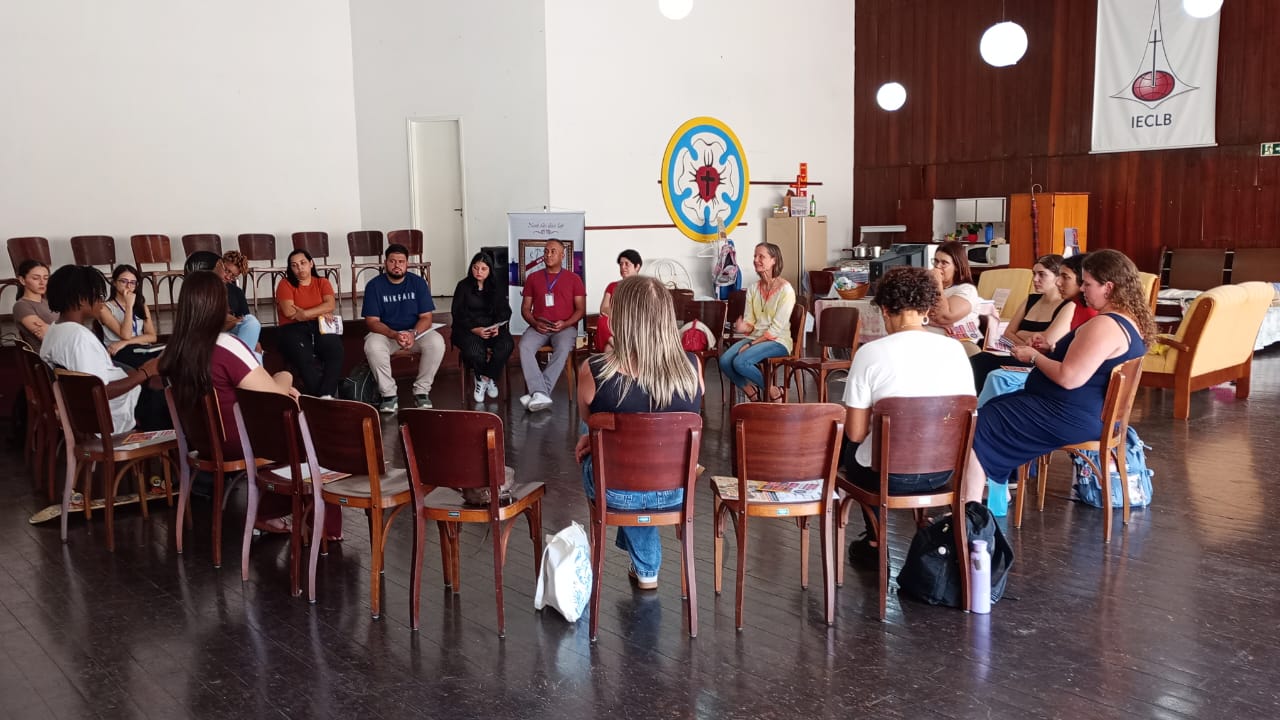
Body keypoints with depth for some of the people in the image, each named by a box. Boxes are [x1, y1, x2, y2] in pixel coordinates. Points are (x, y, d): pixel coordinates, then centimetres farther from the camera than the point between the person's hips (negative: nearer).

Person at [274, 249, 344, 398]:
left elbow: (331, 305, 0)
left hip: (320, 327, 2)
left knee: (335, 351, -33)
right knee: (305, 359, -35)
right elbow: (288, 312, -3)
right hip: (293, 329, -1)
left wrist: (304, 313, -10)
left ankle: (326, 396, -41)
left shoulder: (322, 283, 19)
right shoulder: (285, 284, 13)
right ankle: (321, 398, -36)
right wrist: (319, 313, -1)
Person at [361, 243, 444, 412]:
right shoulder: (374, 285, -7)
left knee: (437, 342, -30)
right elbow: (372, 321, -12)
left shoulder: (418, 282, -4)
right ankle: (389, 394, -18)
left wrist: (413, 334, -28)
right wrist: (394, 335, -30)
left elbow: (426, 317, -6)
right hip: (386, 333, -1)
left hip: (416, 331, 1)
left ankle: (422, 390, -13)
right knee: (372, 346, -34)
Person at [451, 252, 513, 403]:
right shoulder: (463, 286, 5)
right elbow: (458, 314, -2)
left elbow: (505, 311, 8)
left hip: (492, 327, 2)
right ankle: (489, 379, -5)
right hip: (468, 329, -2)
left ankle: (485, 378, -11)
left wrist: (497, 327, -15)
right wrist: (475, 329, -18)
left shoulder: (497, 287, 13)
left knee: (507, 344, -31)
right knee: (473, 350, -36)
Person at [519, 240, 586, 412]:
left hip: (565, 327, -2)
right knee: (524, 346, -32)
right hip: (538, 327, 2)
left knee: (563, 349, -36)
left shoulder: (574, 279, 10)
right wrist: (534, 323, -8)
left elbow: (581, 309, 5)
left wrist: (565, 324, -13)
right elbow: (525, 308, 13)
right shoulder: (533, 278, 15)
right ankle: (541, 394, -40)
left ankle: (538, 393, -38)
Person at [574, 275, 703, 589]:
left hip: (616, 492, -1)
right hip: (676, 491, 2)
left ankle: (646, 568, 48)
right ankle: (645, 567, 46)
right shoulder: (692, 367, -15)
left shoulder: (594, 371, -23)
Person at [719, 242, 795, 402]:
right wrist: (742, 327, -18)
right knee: (724, 361, -20)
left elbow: (777, 328, -14)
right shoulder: (753, 289, 9)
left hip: (777, 341, -6)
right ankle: (752, 394, 3)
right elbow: (749, 323, 6)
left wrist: (751, 344, -17)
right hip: (754, 338, 6)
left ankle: (773, 391, -5)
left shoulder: (785, 290, -11)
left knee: (740, 362, -29)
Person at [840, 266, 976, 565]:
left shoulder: (870, 353, -17)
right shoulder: (954, 348, -6)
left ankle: (875, 542, 36)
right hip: (944, 472, 4)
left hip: (888, 475, -4)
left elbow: (856, 433, -13)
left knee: (851, 450, 30)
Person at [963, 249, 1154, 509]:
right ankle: (999, 492, 19)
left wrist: (1035, 357, -12)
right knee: (995, 408, 20)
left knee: (980, 426, -9)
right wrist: (1050, 351, 9)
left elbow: (1069, 378, -28)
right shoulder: (1132, 322, 10)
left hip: (1074, 418, -12)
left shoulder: (1105, 326, -24)